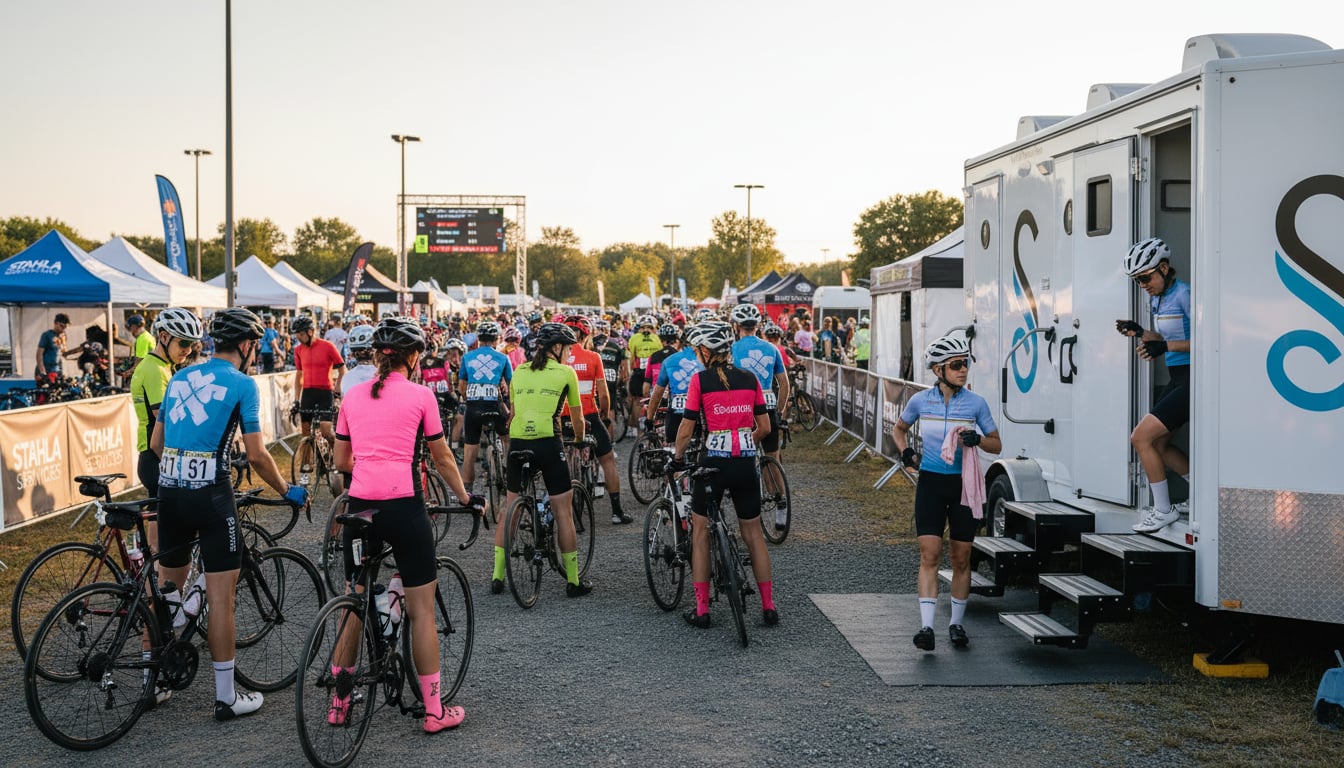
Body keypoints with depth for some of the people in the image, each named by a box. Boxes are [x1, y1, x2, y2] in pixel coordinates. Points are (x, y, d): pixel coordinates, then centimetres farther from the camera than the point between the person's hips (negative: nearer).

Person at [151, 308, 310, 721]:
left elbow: (156, 443, 17)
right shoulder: (242, 383, -4)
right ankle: (226, 697, 5)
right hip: (211, 492, -6)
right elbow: (256, 455, -7)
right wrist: (288, 491, 6)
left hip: (170, 489, 7)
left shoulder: (180, 377, 14)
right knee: (220, 598, 0)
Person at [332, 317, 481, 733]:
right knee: (421, 609, 5)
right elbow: (442, 458, 7)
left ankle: (339, 702, 25)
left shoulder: (353, 395, 10)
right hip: (403, 507, -4)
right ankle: (435, 710, 11)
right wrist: (467, 497, 21)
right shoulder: (420, 395, -1)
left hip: (360, 506, 4)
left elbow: (341, 461, 15)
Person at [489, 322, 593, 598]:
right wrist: (580, 440, 31)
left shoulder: (519, 371, 14)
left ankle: (497, 577, 17)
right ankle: (573, 581, 9)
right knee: (564, 512, 4)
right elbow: (577, 418, 13)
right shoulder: (566, 372, 4)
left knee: (509, 510, 15)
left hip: (517, 443, 4)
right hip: (548, 444, -4)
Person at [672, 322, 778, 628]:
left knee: (700, 531, 12)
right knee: (753, 533, 15)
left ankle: (701, 609, 11)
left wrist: (678, 455, 12)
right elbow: (764, 428, 7)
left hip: (713, 462, -3)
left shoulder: (700, 380, -6)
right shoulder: (749, 379, 5)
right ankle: (769, 607, 16)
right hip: (746, 465, 4)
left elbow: (686, 430, -6)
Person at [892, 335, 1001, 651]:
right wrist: (905, 451, -1)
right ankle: (926, 626, -11)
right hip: (930, 483, 0)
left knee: (961, 558, 7)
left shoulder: (976, 403, -2)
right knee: (929, 554, -9)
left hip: (964, 483, 1)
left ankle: (956, 623, 22)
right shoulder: (920, 401, -1)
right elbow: (899, 429, 17)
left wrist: (977, 440, -16)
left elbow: (997, 445, 5)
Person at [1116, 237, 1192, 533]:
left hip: (1191, 380, -10)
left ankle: (1164, 510, 1)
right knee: (1157, 443, 14)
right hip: (1177, 380, 10)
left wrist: (1166, 346, -26)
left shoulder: (1183, 294, -16)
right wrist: (1140, 333, 5)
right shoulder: (1157, 299, 12)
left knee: (1141, 437, -11)